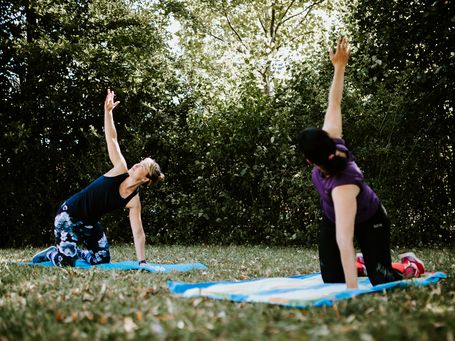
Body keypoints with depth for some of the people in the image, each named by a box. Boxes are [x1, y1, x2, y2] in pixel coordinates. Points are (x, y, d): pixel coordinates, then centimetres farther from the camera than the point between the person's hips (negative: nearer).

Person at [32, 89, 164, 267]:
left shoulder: (134, 201, -11)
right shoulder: (121, 170, -16)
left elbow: (138, 232, -13)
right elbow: (112, 139, -22)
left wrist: (142, 262, -19)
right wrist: (108, 112, -33)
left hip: (89, 222, 4)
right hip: (68, 214, -4)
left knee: (103, 259, 2)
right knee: (66, 263, -17)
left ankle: (77, 252, 30)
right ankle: (50, 253, 18)